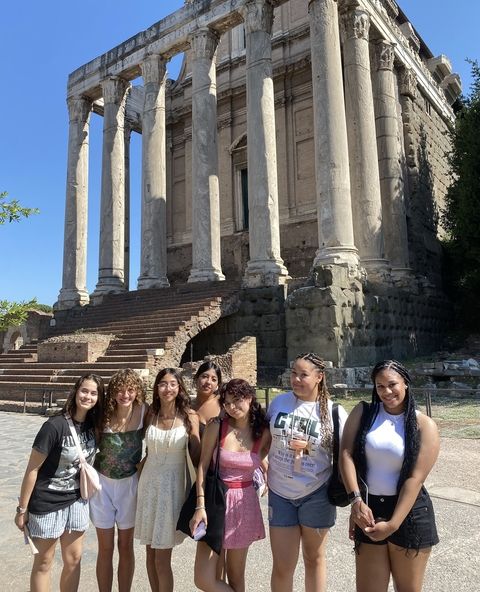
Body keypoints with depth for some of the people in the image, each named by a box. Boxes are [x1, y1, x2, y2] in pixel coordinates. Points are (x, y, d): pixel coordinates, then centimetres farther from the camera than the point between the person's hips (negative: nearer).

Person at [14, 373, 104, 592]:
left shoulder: (93, 425, -4)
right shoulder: (55, 426, -23)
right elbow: (32, 469, -16)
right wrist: (22, 509, -11)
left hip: (76, 501, 5)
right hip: (47, 503, -5)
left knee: (74, 559, 14)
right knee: (43, 563, 12)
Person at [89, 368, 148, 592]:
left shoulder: (143, 411, -14)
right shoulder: (104, 413, -10)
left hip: (129, 483, -1)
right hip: (102, 481, 1)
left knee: (126, 546, 13)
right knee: (105, 548, 12)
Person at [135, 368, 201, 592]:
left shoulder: (189, 417, -8)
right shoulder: (150, 414, 1)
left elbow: (196, 456, -4)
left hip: (173, 486, -3)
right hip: (149, 483, 4)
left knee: (162, 559, 1)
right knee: (151, 553, 14)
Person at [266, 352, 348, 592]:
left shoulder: (334, 411, -10)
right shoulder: (279, 402, -2)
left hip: (316, 494, -1)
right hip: (280, 493, 2)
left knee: (314, 558, 18)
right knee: (282, 566, 9)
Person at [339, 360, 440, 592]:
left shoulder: (424, 425, -6)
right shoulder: (362, 412, 1)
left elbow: (415, 478, -11)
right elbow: (346, 454, -6)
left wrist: (393, 524, -15)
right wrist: (357, 501, -16)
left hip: (409, 514, -1)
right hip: (369, 509, 1)